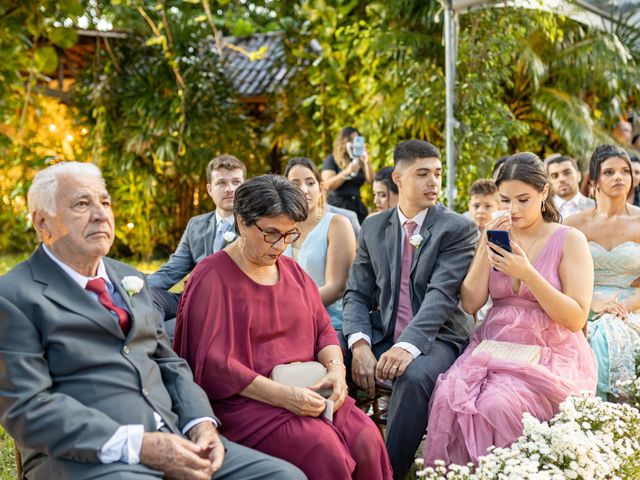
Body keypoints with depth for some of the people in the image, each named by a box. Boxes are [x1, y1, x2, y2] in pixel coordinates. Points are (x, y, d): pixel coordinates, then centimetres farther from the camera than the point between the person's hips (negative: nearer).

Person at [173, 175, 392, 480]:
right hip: (246, 400, -6)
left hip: (307, 393, 6)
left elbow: (323, 329, 16)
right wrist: (282, 395, -20)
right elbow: (213, 364, -13)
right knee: (323, 450, -29)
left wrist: (336, 368, -6)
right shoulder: (212, 278, -7)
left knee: (367, 439, -21)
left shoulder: (292, 270, 15)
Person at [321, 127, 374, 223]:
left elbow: (371, 181, 5)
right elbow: (328, 185, -9)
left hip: (357, 206, 4)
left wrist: (367, 163, -7)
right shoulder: (331, 160, 4)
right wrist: (346, 172, -19)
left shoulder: (359, 161, 15)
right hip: (337, 205, -4)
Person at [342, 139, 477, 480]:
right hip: (382, 337, 4)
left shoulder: (457, 229, -3)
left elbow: (441, 294, -17)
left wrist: (409, 345, -33)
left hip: (435, 338, -4)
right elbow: (357, 294, 6)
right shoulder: (373, 227, 10)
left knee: (415, 376, -36)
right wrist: (360, 344, -15)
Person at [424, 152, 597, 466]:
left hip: (551, 355, -3)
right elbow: (471, 303, 3)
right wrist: (486, 250, -8)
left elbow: (577, 319, -9)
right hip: (494, 347, 4)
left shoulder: (569, 240, -2)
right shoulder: (496, 237, 11)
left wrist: (528, 274, -18)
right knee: (448, 396, -26)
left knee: (497, 404, -32)